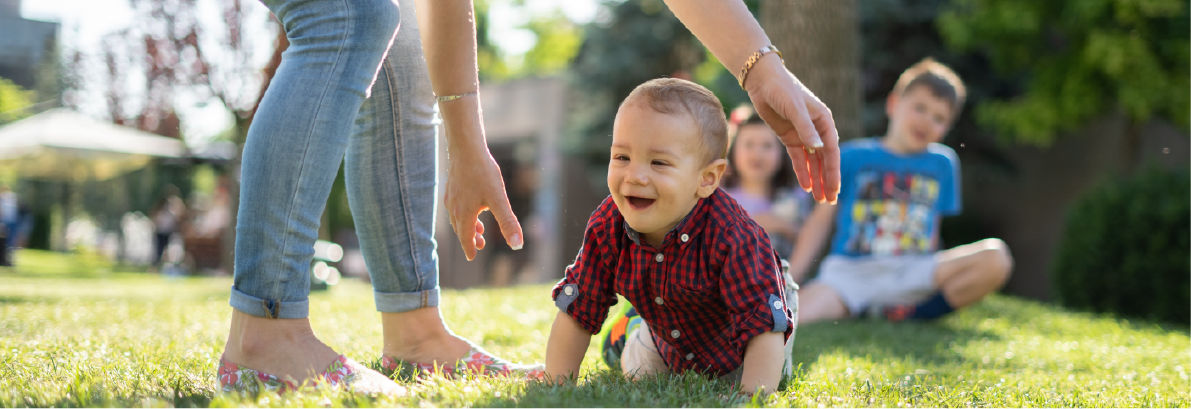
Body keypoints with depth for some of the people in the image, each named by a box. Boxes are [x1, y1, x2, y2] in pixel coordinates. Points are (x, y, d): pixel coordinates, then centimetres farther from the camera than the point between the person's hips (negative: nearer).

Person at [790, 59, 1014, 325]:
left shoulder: (942, 163, 18)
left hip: (912, 273, 4)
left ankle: (907, 313, -18)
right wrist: (788, 280, 2)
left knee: (995, 257, -24)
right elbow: (821, 220, 10)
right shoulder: (852, 157, 10)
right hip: (849, 271, -4)